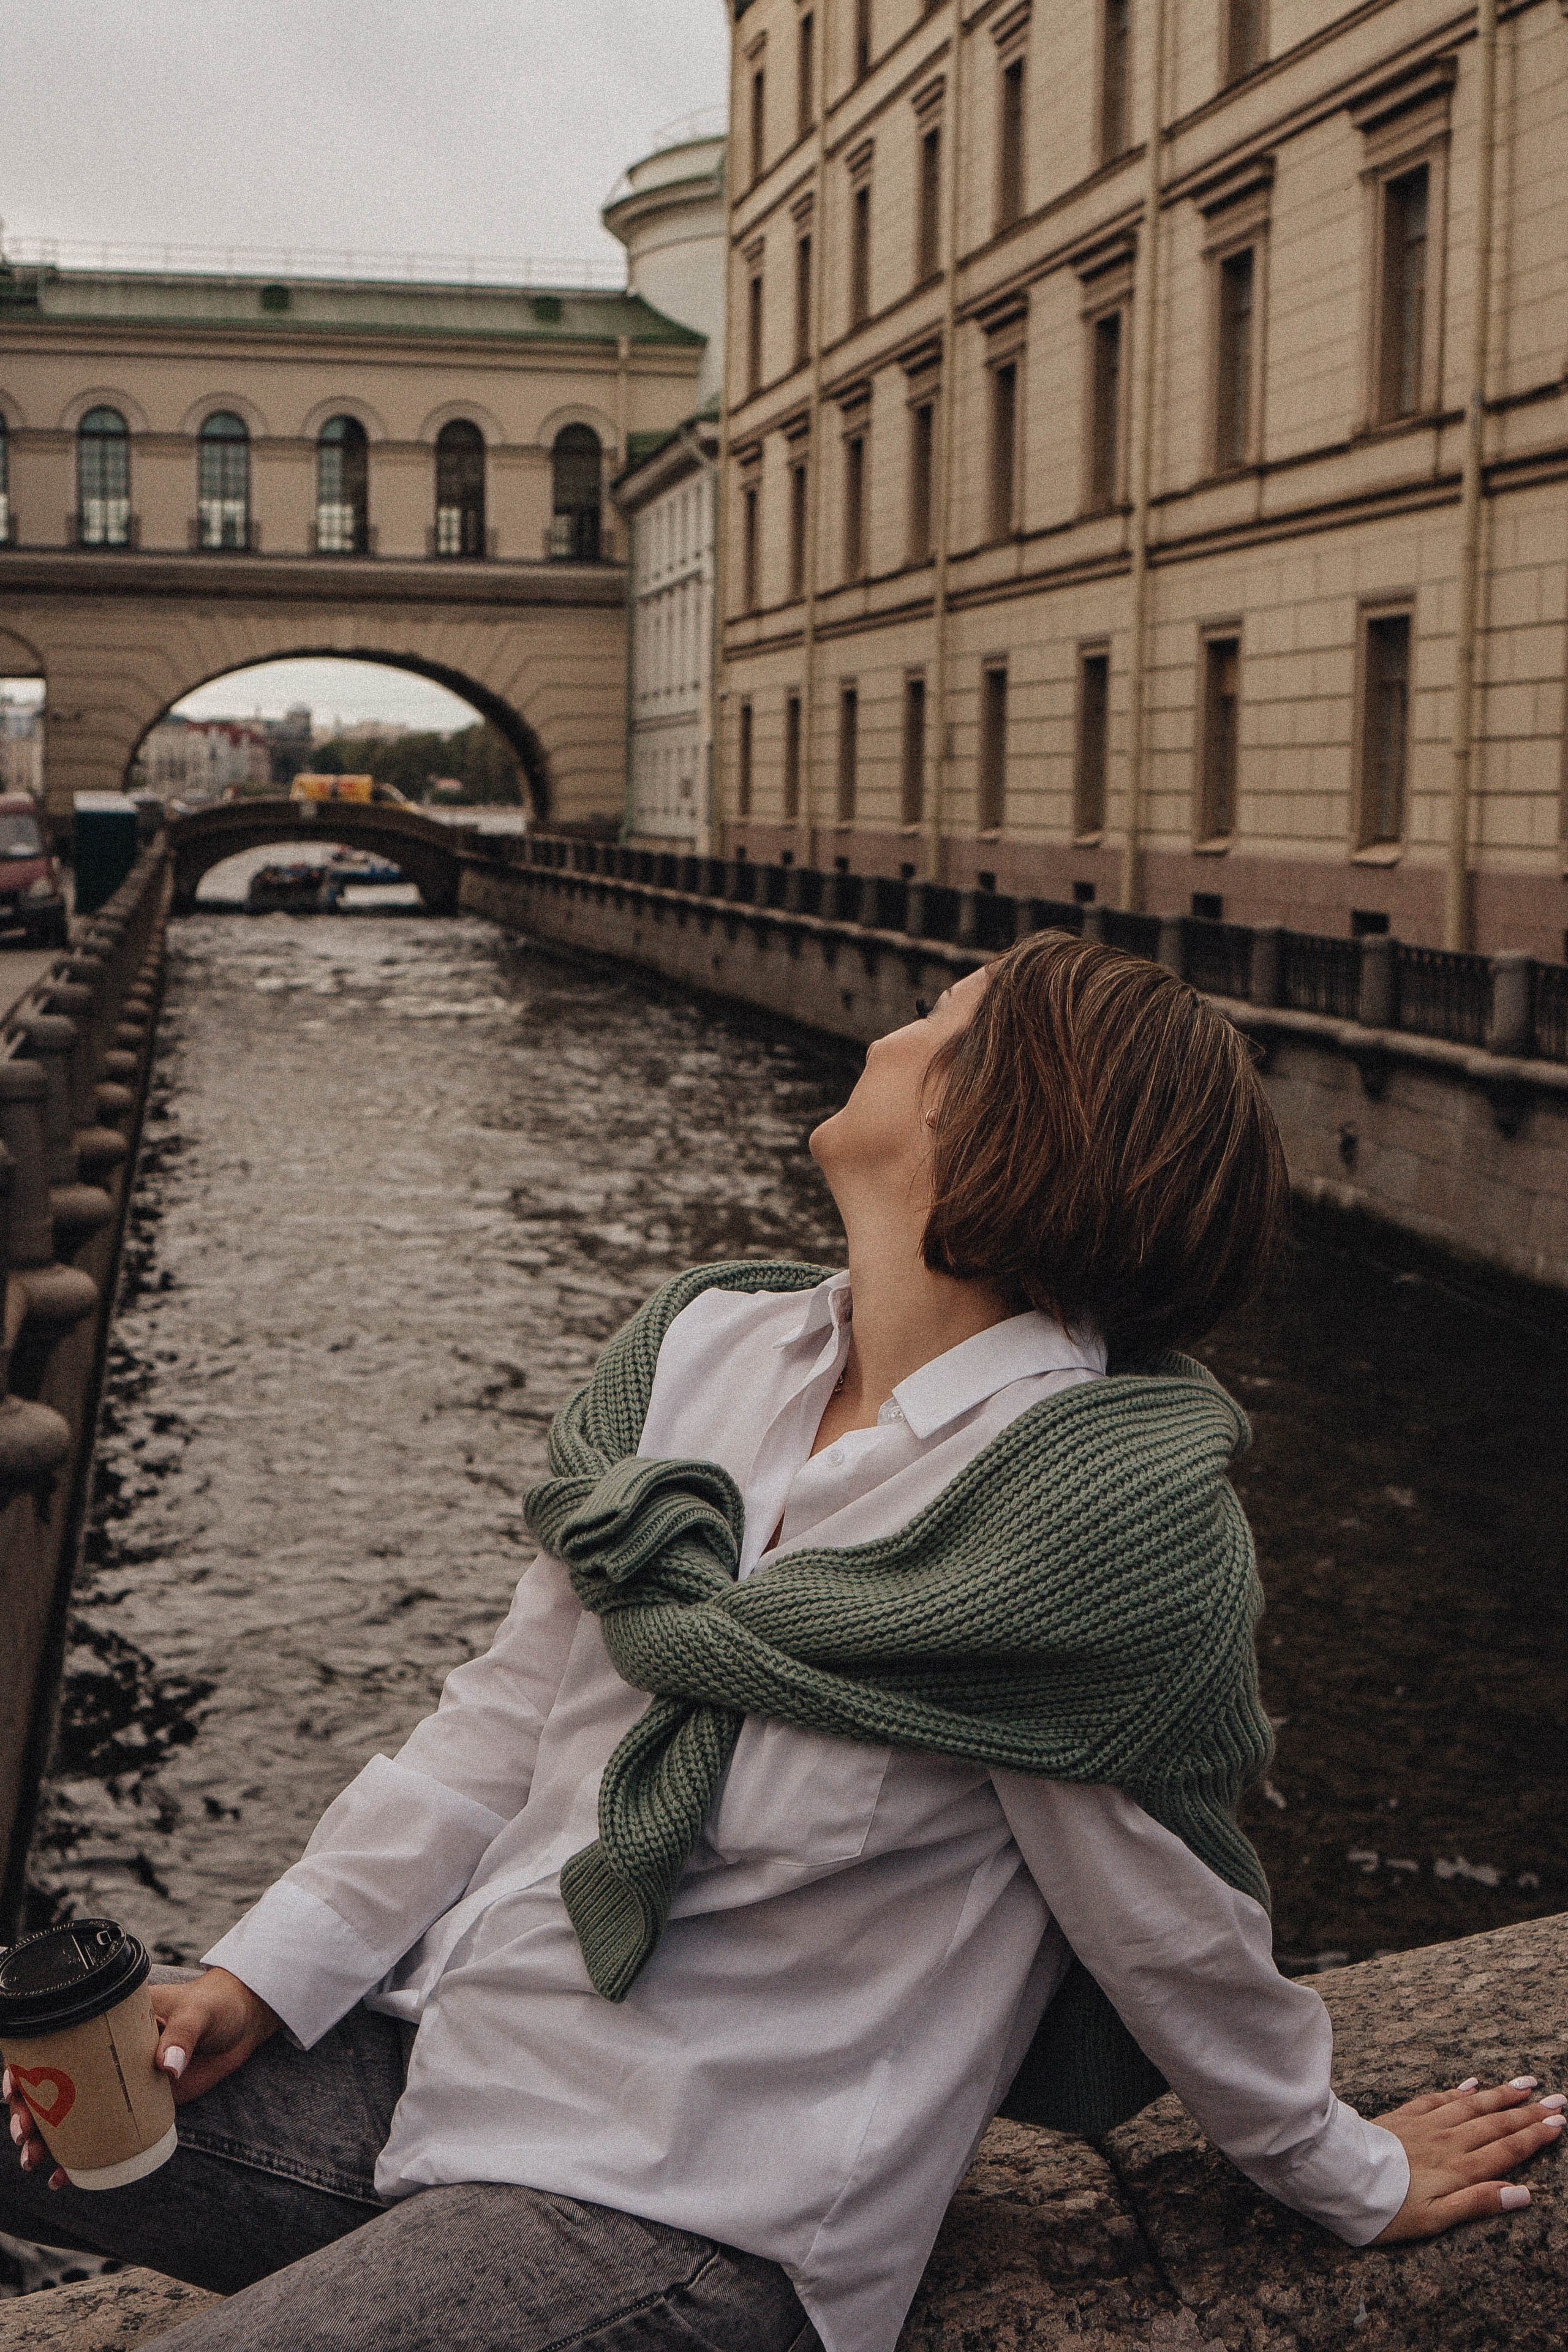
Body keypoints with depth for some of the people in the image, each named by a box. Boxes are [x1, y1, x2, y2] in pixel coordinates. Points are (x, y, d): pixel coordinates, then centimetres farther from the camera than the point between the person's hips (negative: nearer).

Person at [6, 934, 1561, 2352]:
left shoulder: (1105, 1499, -21)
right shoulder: (708, 1345, 2)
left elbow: (1177, 1937, -7)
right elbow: (509, 1714, 8)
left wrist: (1354, 2178, 7)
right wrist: (260, 1979, 2)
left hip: (691, 2218, -6)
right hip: (423, 2048, 6)